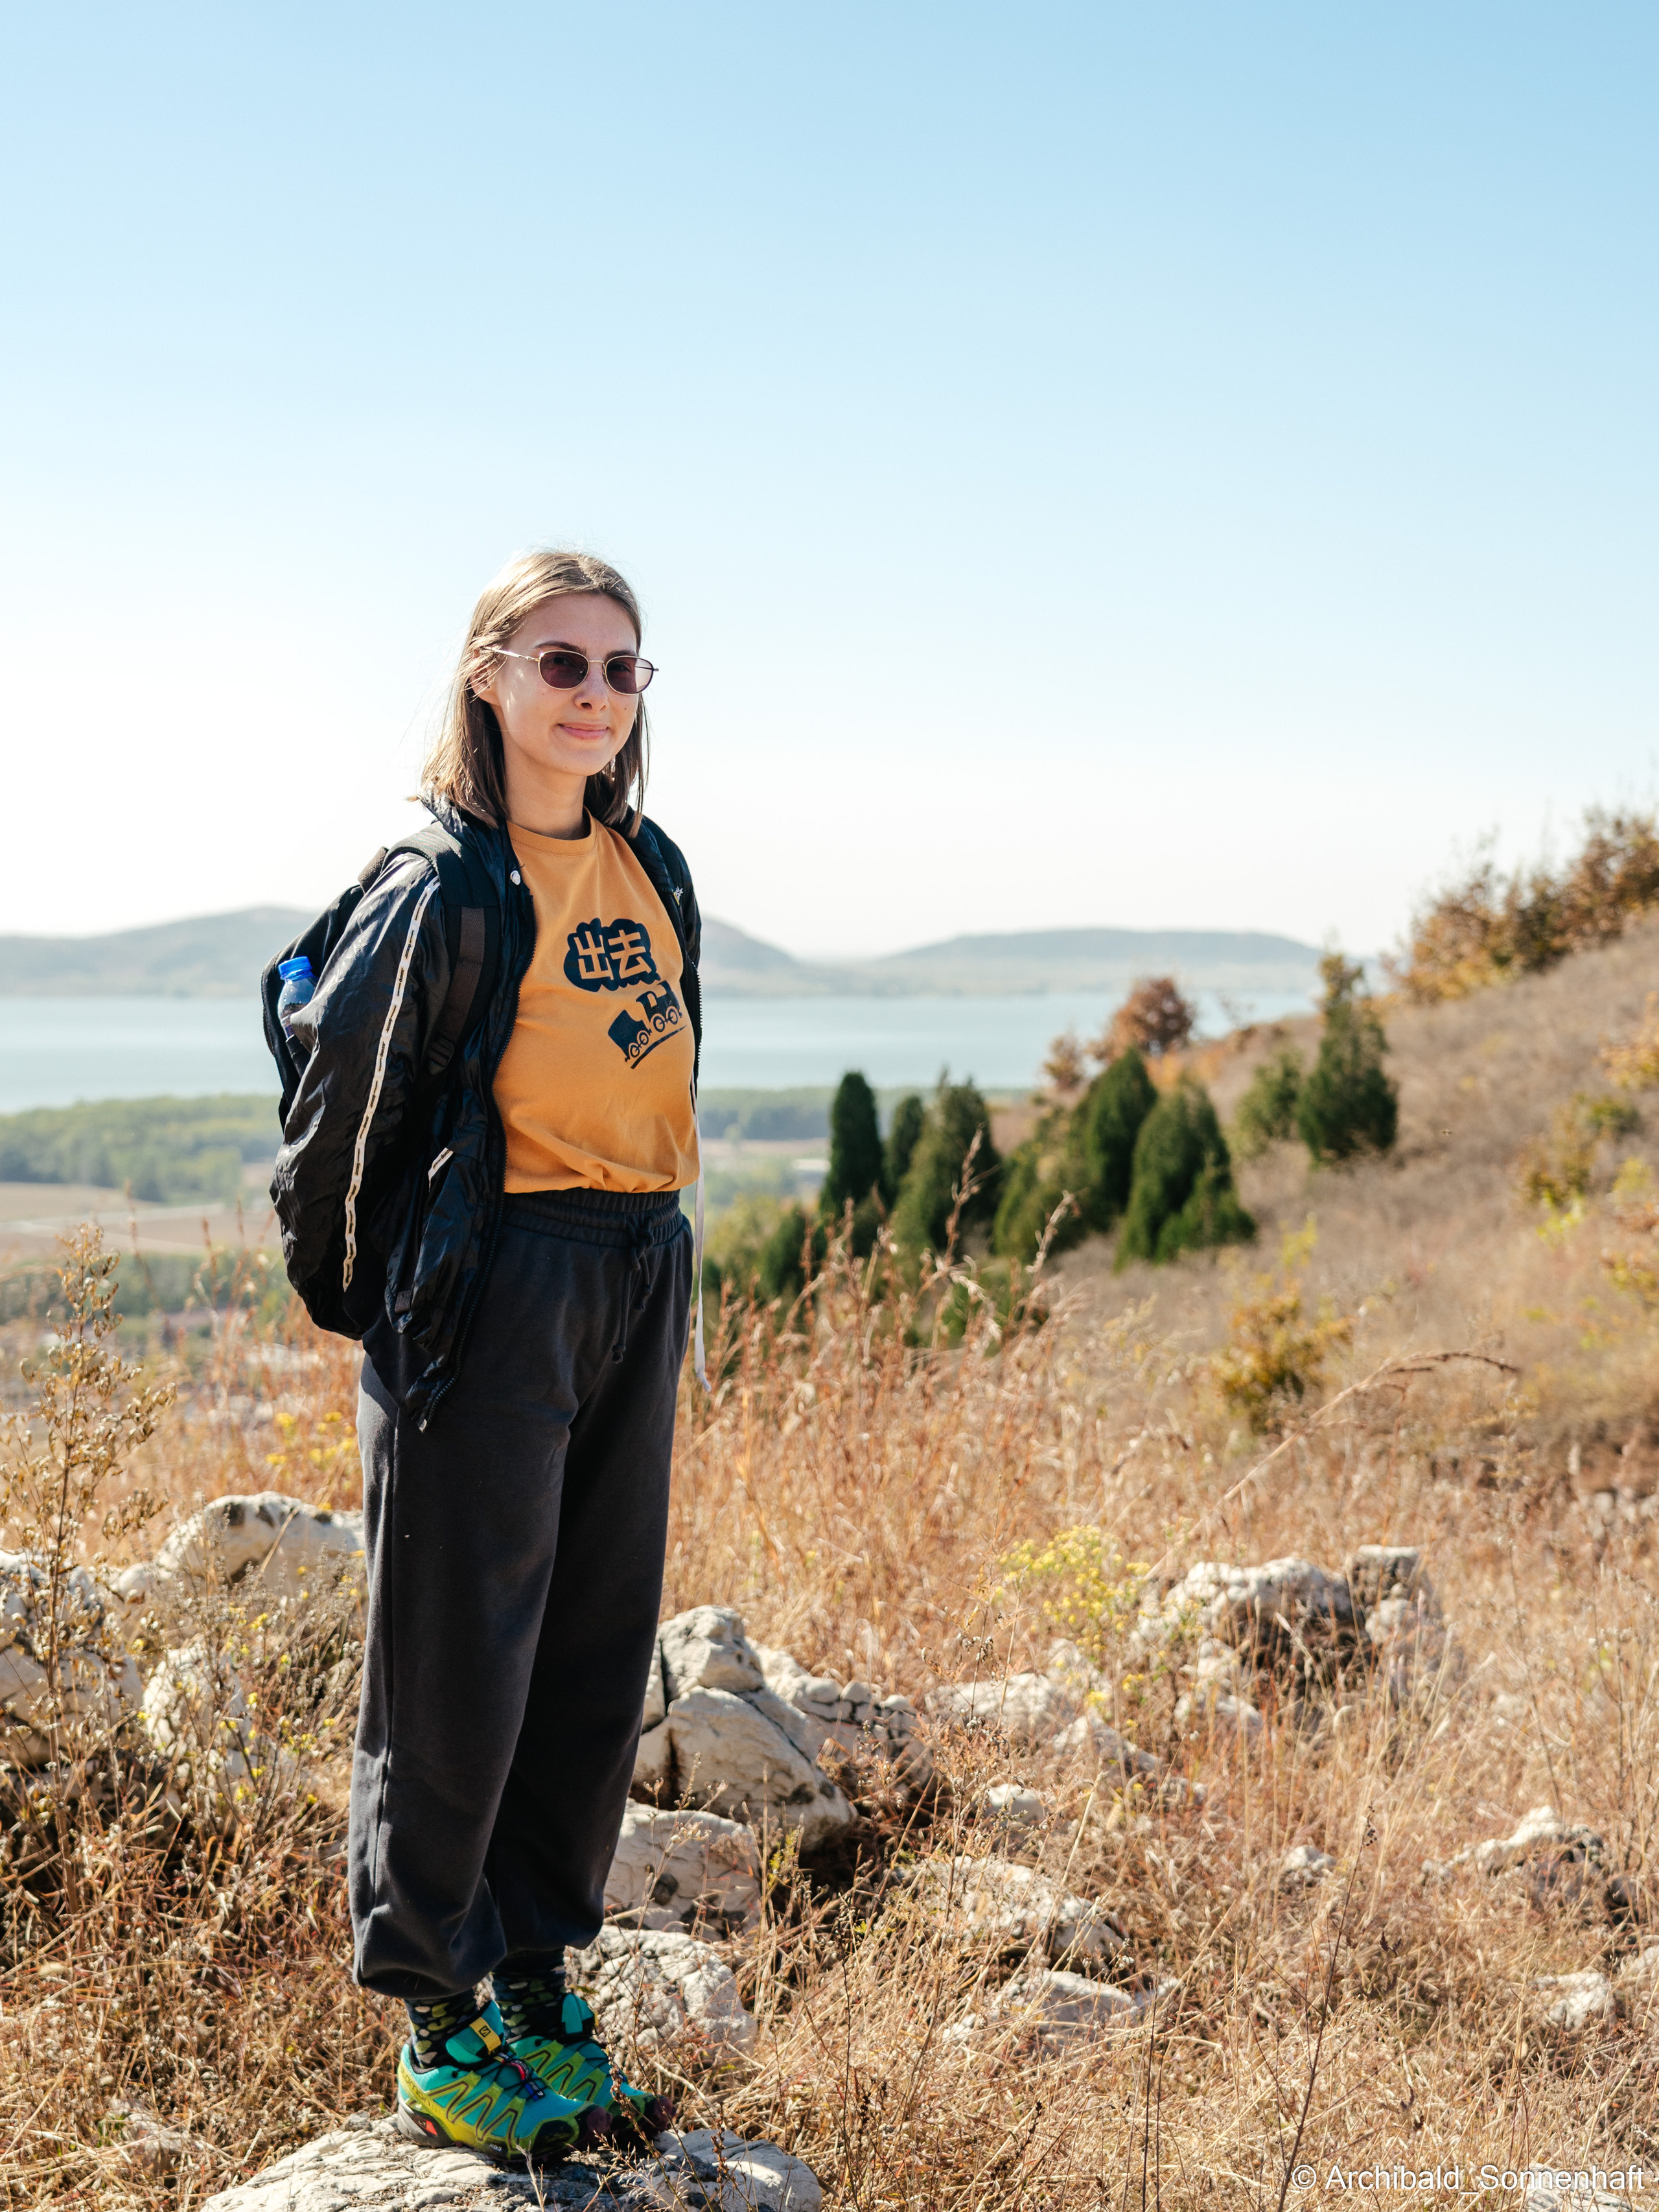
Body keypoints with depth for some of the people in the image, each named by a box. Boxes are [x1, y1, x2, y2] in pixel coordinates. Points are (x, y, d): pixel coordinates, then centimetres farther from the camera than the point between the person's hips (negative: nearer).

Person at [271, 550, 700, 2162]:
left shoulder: (653, 871, 10)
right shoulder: (444, 892, -12)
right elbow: (340, 1105, -5)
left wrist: (637, 1252, 18)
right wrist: (356, 1289, 5)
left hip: (641, 1281, 7)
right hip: (492, 1287, -7)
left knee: (598, 1657, 12)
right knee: (458, 1669, 0)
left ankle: (539, 1995, 26)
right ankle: (437, 2037, 12)